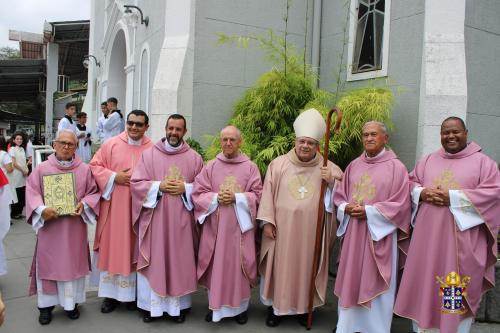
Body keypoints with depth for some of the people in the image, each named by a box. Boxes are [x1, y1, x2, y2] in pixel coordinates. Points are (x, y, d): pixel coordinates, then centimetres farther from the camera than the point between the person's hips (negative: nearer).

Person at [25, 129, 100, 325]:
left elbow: (94, 192, 3)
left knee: (73, 263, 8)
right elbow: (32, 193, -3)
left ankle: (71, 303, 23)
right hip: (49, 226, 0)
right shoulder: (42, 169, 0)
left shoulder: (85, 170, 1)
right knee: (48, 263, 7)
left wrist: (84, 205, -15)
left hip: (75, 228, 0)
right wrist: (41, 210, -20)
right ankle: (46, 305, 20)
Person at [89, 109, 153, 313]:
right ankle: (111, 293, 19)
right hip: (114, 206, 1)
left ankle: (133, 292, 23)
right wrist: (114, 177, -11)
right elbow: (94, 166, 3)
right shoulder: (110, 144, 2)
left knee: (135, 248, 8)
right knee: (112, 246, 6)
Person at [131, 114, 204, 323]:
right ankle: (151, 304, 18)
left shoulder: (194, 158, 4)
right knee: (153, 261, 5)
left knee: (180, 261, 6)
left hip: (181, 220, 0)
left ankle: (179, 305, 19)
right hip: (154, 218, 0)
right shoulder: (149, 154, 2)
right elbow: (136, 183, -1)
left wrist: (185, 189, -13)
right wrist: (159, 186, -14)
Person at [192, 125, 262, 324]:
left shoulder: (250, 167, 1)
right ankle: (215, 305, 24)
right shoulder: (210, 166, 5)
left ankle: (240, 307, 22)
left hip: (240, 226, -1)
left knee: (239, 265, 5)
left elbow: (257, 195, -3)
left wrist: (236, 198, -16)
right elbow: (198, 194, 2)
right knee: (215, 266, 8)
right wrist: (216, 198, -15)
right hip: (215, 226, 1)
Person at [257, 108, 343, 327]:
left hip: (311, 231, 1)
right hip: (282, 228, 0)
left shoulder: (328, 168, 3)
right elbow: (268, 193, 0)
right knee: (279, 266, 7)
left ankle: (304, 305, 28)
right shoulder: (278, 164, 1)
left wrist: (331, 181, -17)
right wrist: (267, 221, -5)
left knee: (307, 267, 9)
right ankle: (275, 306, 23)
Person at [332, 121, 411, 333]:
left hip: (379, 235, -5)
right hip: (352, 233, 5)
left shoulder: (396, 167, -5)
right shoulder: (353, 166, 10)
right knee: (350, 282, 11)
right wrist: (346, 208, -7)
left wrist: (369, 211, -15)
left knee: (374, 284, 2)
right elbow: (339, 196, 14)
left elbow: (400, 205, -9)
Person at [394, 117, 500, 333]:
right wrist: (422, 193, -8)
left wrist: (452, 197, -16)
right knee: (424, 284, 8)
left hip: (462, 240, -3)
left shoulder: (483, 162, 2)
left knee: (459, 291, 0)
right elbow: (411, 183, 16)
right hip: (429, 237, 4)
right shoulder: (428, 161, 14)